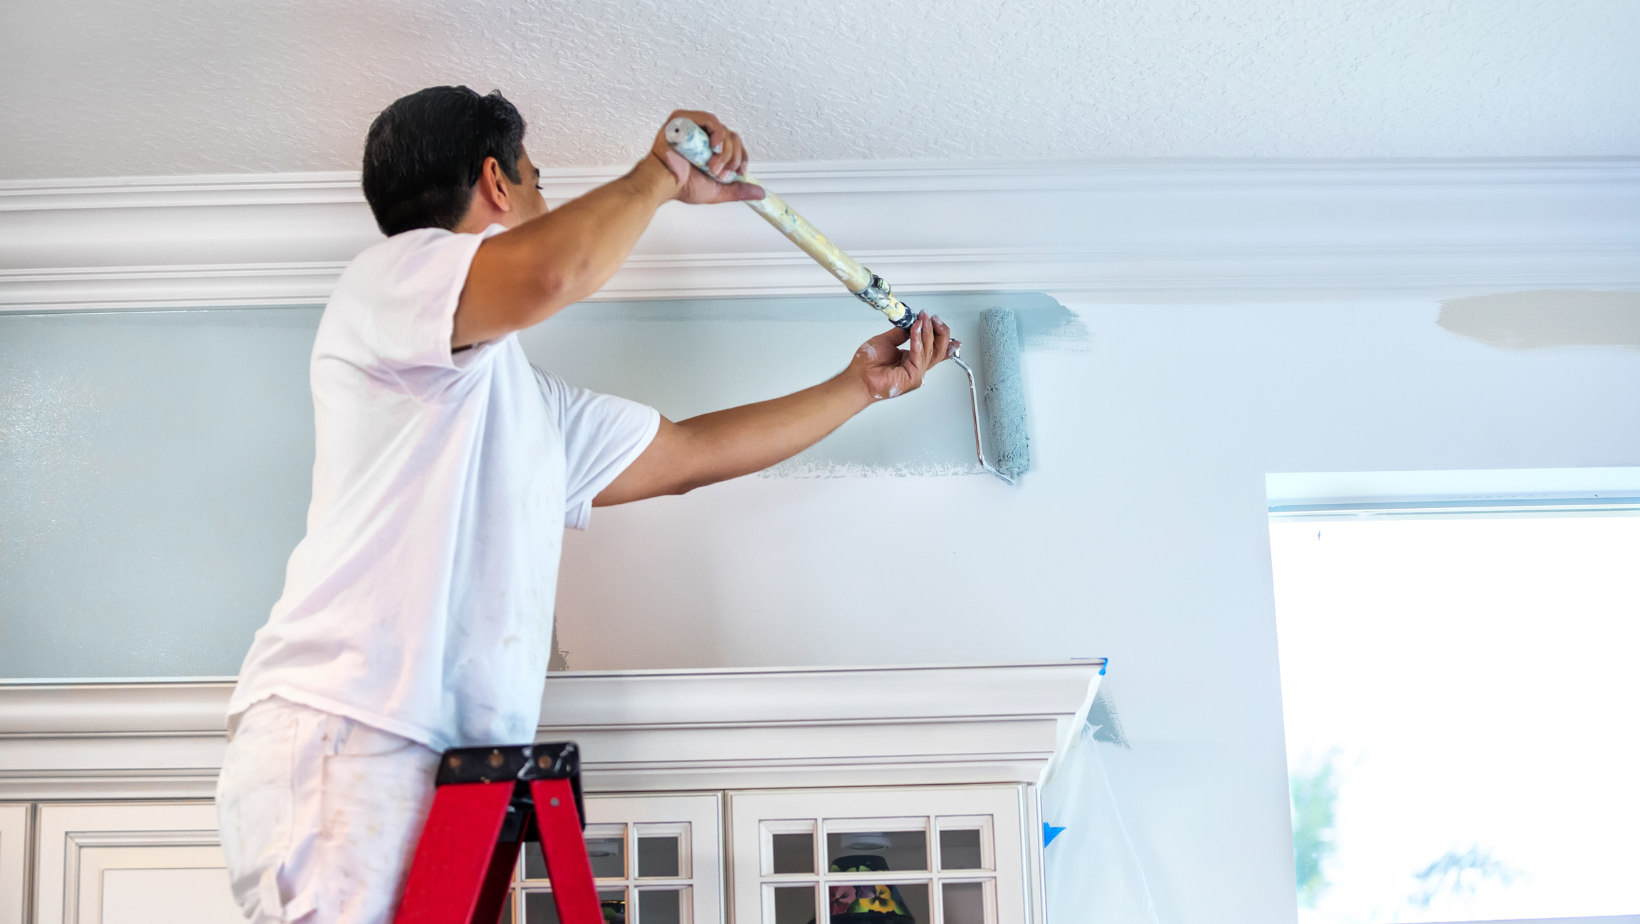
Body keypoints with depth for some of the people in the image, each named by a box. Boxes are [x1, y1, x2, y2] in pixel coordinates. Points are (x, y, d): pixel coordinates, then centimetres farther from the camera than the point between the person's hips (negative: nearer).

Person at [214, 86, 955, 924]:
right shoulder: (392, 272, 2)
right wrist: (659, 176, -1)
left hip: (446, 766, 9)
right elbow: (548, 274, -20)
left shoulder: (528, 399, 29)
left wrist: (861, 385, 42)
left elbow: (690, 453, 35)